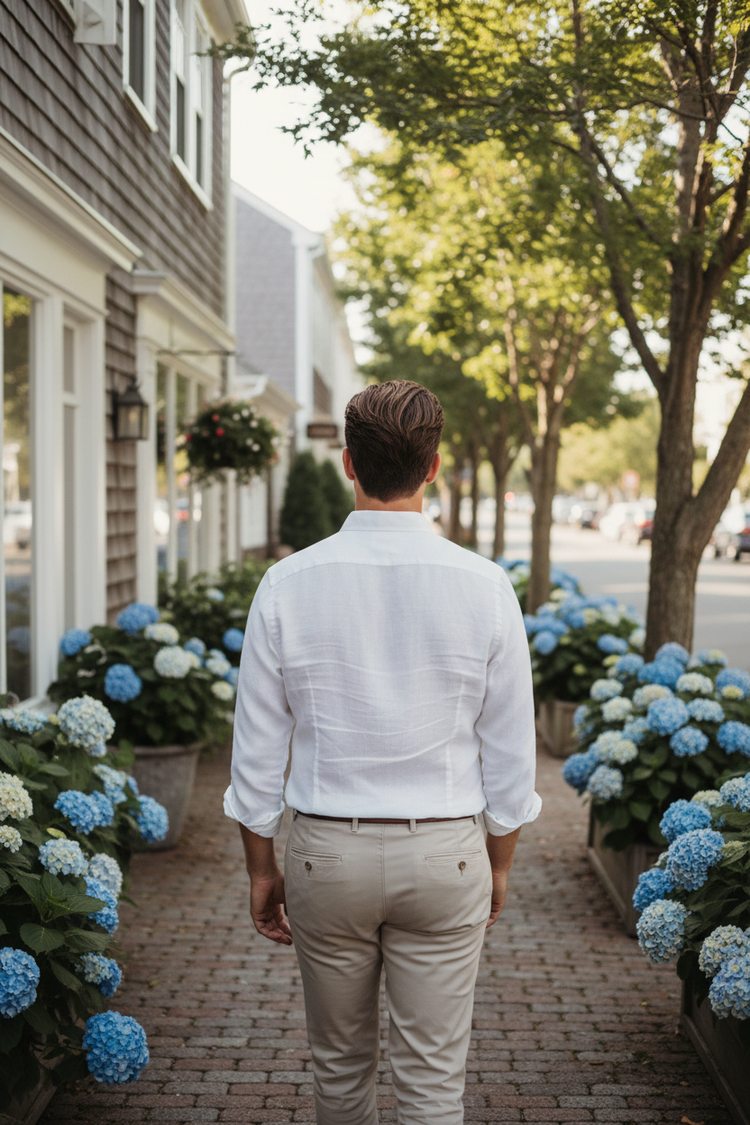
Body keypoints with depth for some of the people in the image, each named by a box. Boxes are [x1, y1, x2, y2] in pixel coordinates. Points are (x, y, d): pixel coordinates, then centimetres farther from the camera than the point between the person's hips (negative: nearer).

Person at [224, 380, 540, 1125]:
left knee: (340, 1064, 19)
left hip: (326, 850, 1)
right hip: (444, 854, -1)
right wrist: (498, 863, 12)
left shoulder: (288, 585, -8)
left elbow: (258, 749, -3)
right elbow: (509, 750, -1)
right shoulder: (483, 587, -8)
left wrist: (261, 869, 9)